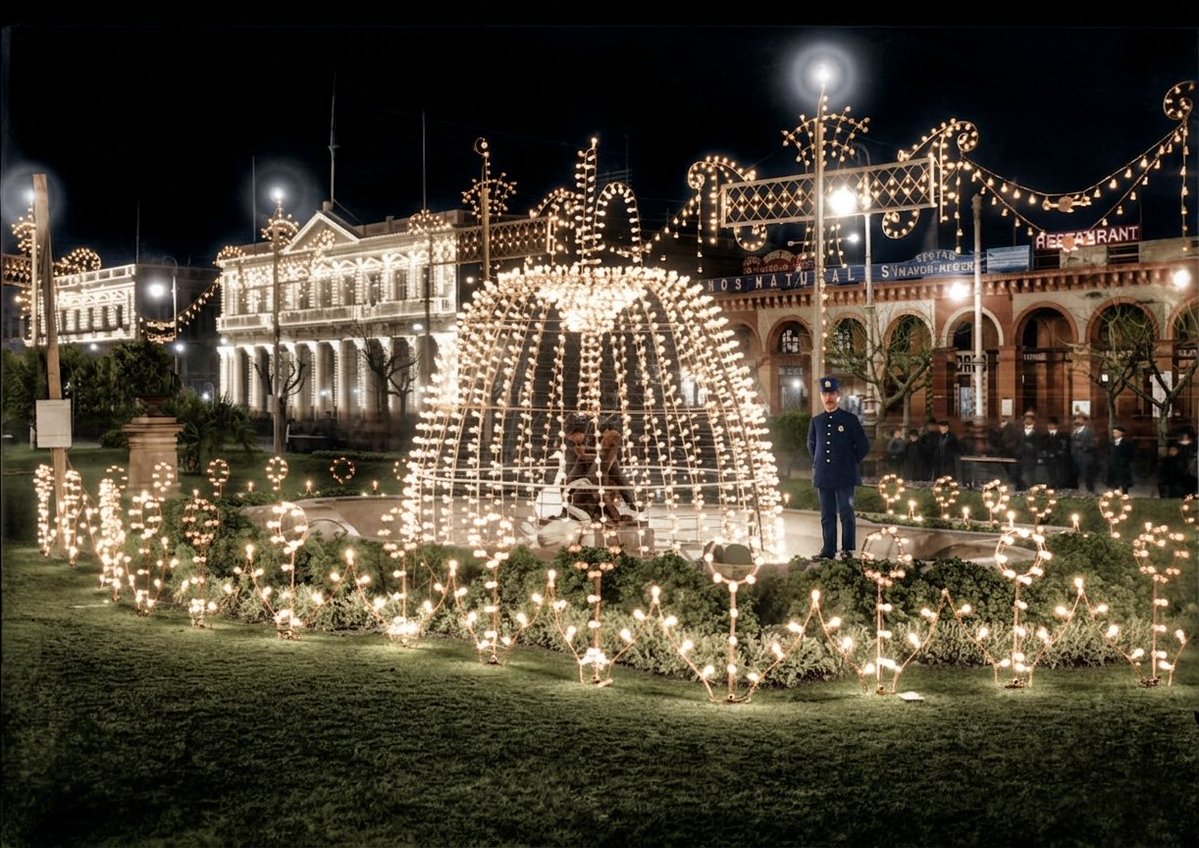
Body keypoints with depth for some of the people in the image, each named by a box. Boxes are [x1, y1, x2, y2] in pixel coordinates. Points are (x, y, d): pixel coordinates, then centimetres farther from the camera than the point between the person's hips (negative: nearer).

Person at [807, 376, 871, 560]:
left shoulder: (850, 419, -2)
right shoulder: (816, 421, 9)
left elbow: (864, 446, 2)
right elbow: (811, 445, 24)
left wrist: (850, 462, 3)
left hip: (845, 476, -3)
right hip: (823, 476, 3)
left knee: (846, 512, 0)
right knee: (827, 515, 6)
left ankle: (847, 549, 9)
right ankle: (828, 550, 11)